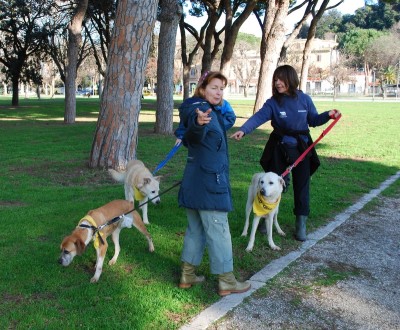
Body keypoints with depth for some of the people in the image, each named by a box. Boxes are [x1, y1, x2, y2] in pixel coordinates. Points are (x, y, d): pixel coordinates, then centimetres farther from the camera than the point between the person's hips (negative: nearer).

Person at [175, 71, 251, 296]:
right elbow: (194, 132, -41)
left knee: (196, 229, 16)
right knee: (219, 231, -1)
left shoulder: (213, 112, 15)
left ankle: (188, 275, 25)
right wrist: (198, 122, -59)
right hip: (209, 182, -10)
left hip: (196, 182, 10)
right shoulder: (200, 108, -16)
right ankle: (226, 281, 8)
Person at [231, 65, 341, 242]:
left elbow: (313, 120, 7)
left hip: (302, 148, 1)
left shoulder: (304, 99, -4)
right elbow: (258, 117, -25)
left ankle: (301, 224, 19)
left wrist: (328, 115, -11)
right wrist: (243, 130, -41)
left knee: (302, 186, 6)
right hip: (279, 149, -1)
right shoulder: (273, 103, -9)